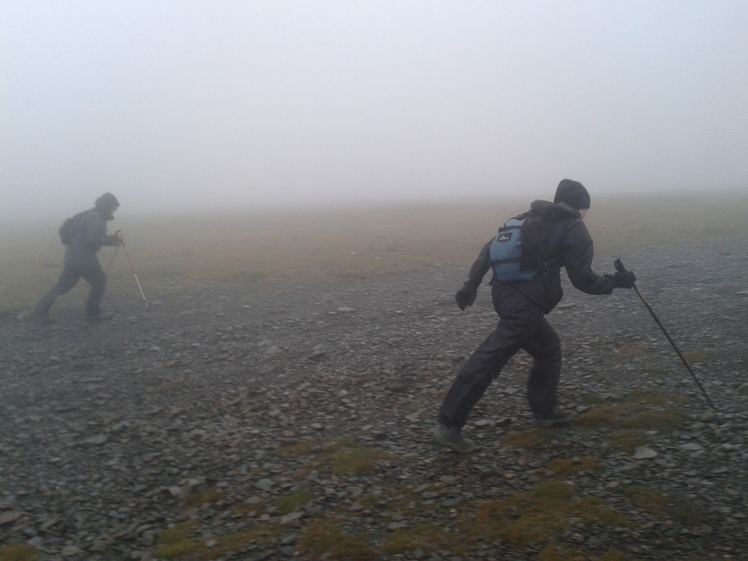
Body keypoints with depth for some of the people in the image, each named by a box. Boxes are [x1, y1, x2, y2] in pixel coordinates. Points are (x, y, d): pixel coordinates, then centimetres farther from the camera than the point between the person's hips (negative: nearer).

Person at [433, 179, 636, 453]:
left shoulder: (529, 217, 18)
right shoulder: (574, 230, -1)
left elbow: (490, 248, 13)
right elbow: (583, 279, -4)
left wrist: (472, 284, 14)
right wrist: (616, 281, 12)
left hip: (503, 292, 8)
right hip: (524, 304, -8)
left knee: (548, 348, 24)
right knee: (487, 361, -7)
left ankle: (544, 410, 36)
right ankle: (449, 425, -5)